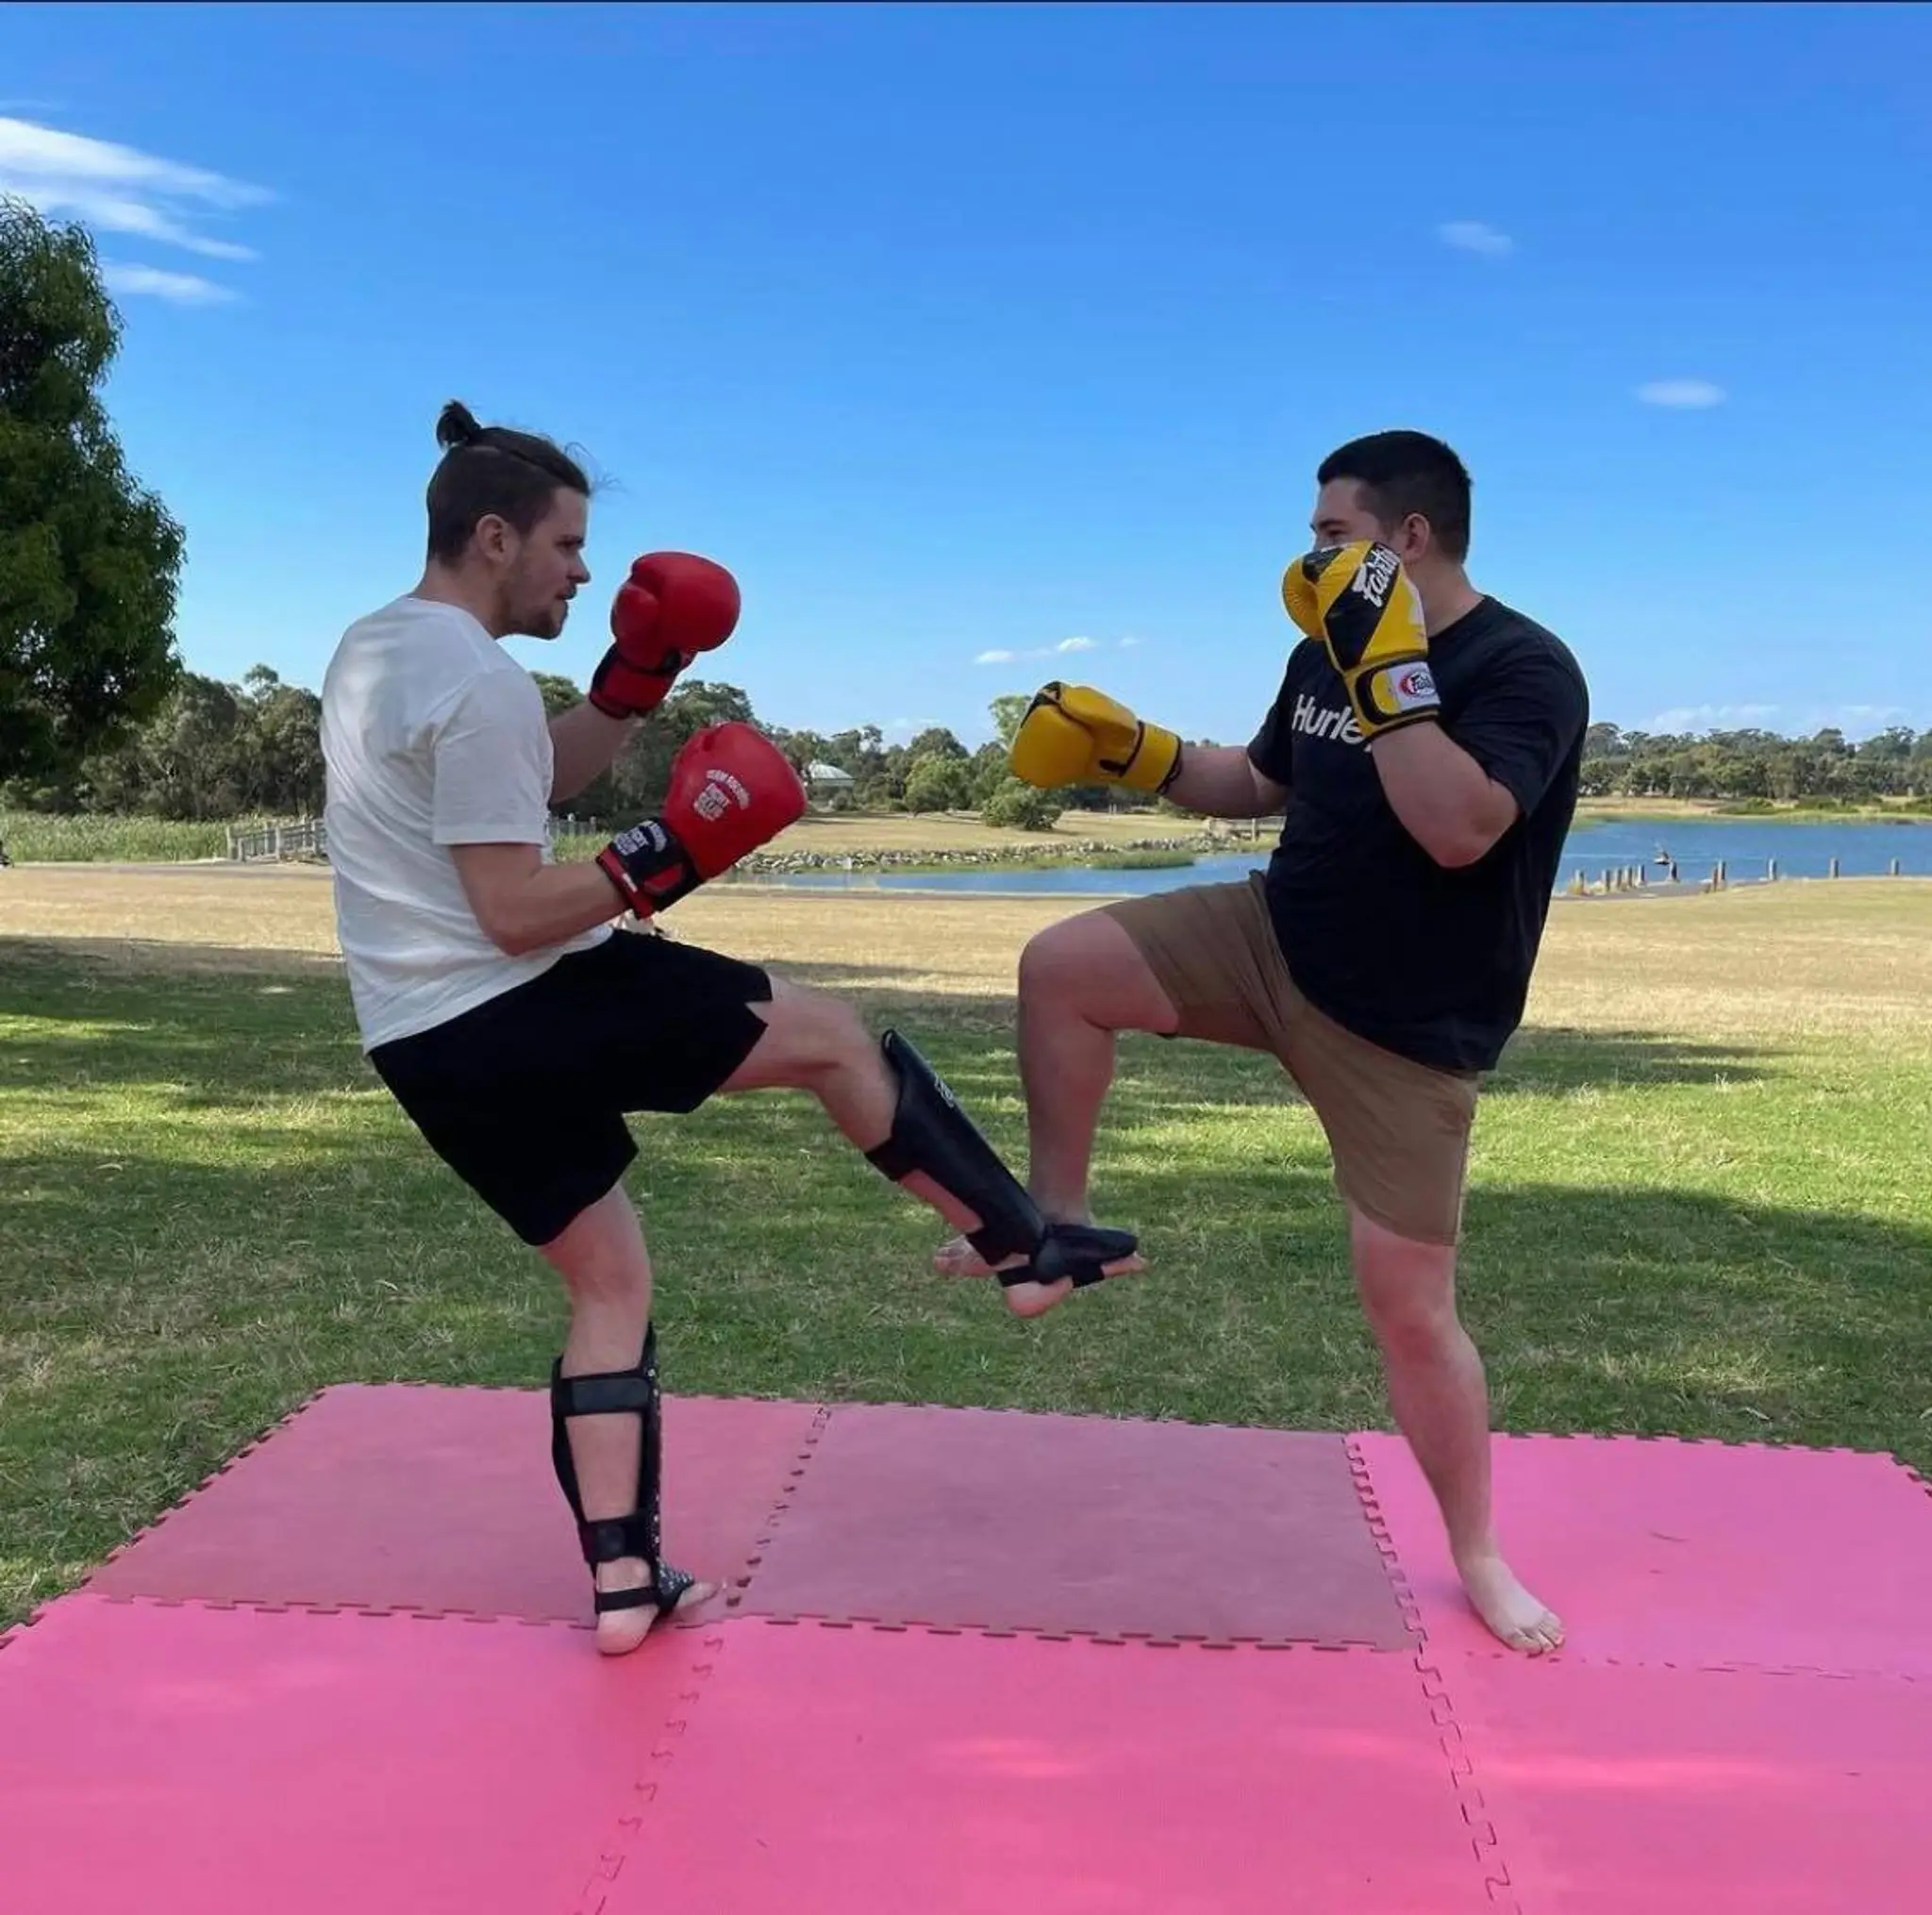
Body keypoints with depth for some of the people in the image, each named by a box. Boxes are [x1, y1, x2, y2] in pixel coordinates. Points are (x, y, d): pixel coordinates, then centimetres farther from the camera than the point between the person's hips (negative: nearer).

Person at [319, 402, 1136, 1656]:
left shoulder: (374, 649, 15)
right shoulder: (478, 683, -17)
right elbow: (518, 916, -22)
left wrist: (636, 679, 11)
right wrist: (667, 859, -16)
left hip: (427, 1043, 10)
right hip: (514, 1016, -10)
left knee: (609, 1280, 17)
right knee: (831, 1035, 1)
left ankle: (624, 1579, 19)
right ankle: (1026, 1249, 10)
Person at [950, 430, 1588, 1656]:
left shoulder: (1524, 668, -18)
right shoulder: (1329, 658, 4)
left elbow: (1459, 829, -34)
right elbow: (1262, 787, 20)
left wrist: (1389, 666, -32)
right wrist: (1137, 753, 6)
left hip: (1405, 1030, -6)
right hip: (1274, 946, 6)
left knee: (1410, 1302, -2)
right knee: (1060, 968, -10)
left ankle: (1479, 1558, 21)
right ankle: (1058, 1222, 8)